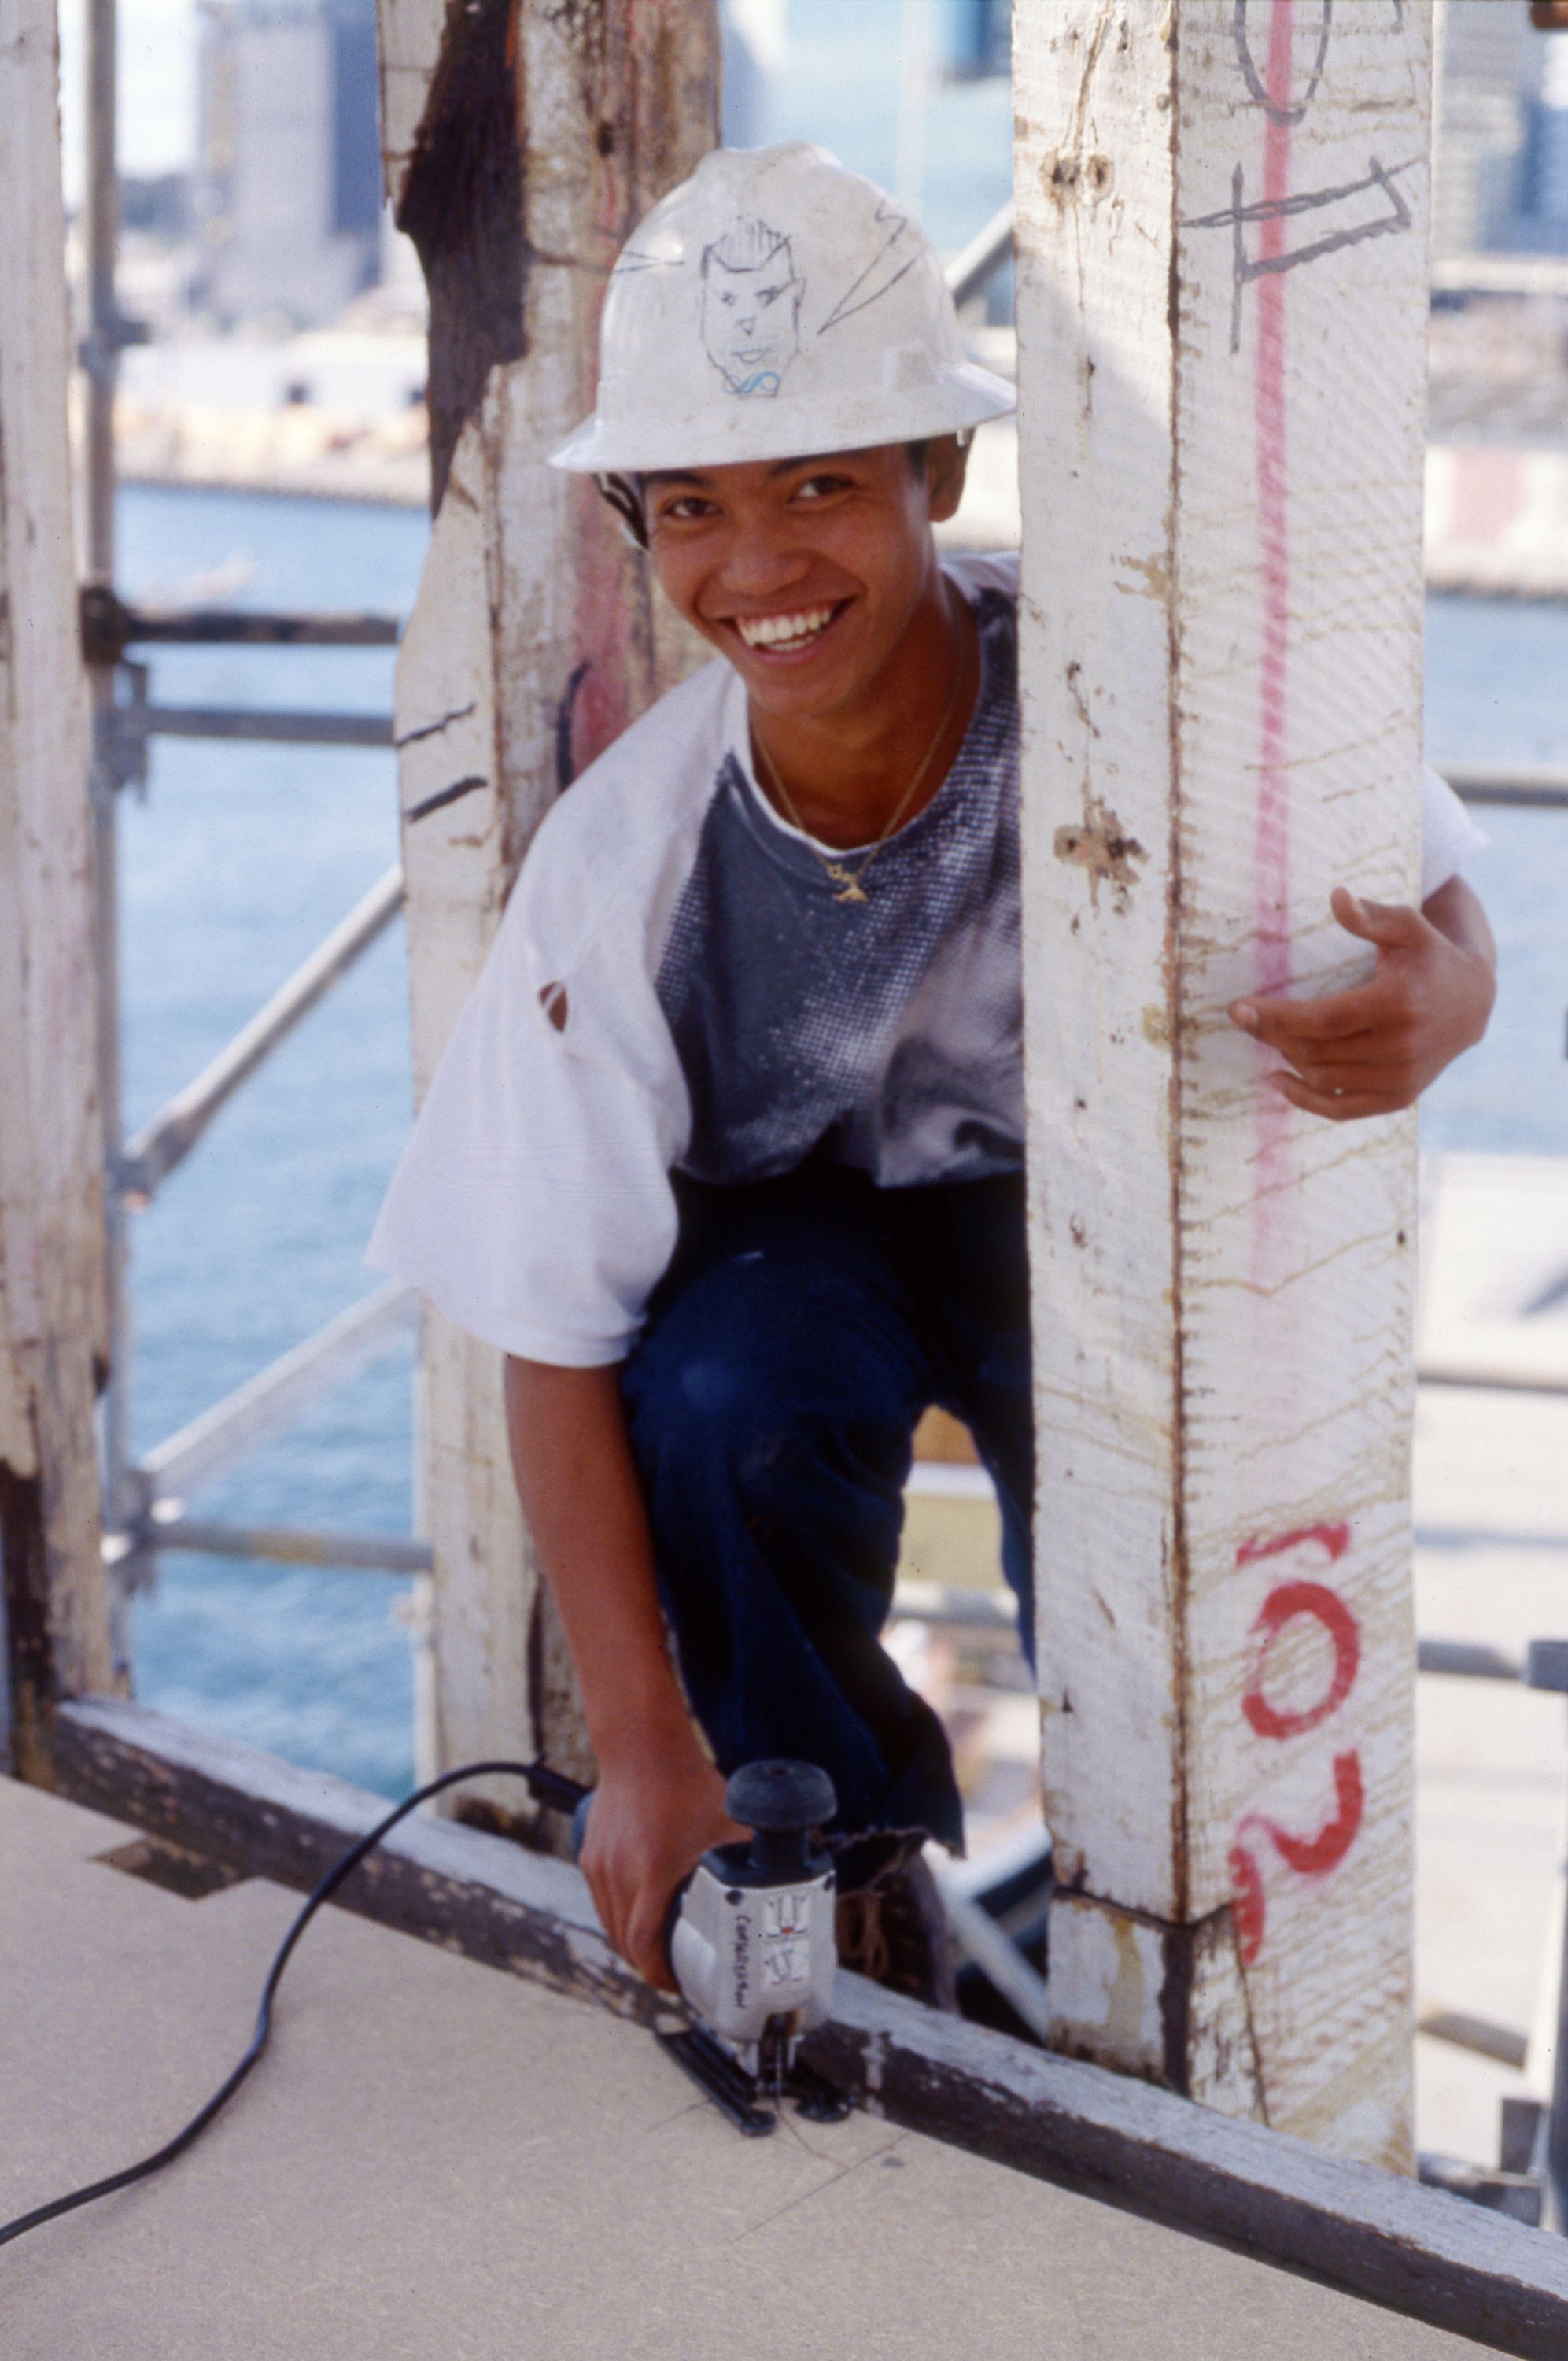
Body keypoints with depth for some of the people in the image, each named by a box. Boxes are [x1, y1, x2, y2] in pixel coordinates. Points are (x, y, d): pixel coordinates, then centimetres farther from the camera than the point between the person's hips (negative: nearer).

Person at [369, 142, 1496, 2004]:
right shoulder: (623, 864, -27)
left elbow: (1439, 906, -14)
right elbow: (555, 1348, -21)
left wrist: (1435, 1002, -41)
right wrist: (647, 1755, -25)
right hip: (789, 1230, -1)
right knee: (722, 1407, -30)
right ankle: (847, 1850, 0)